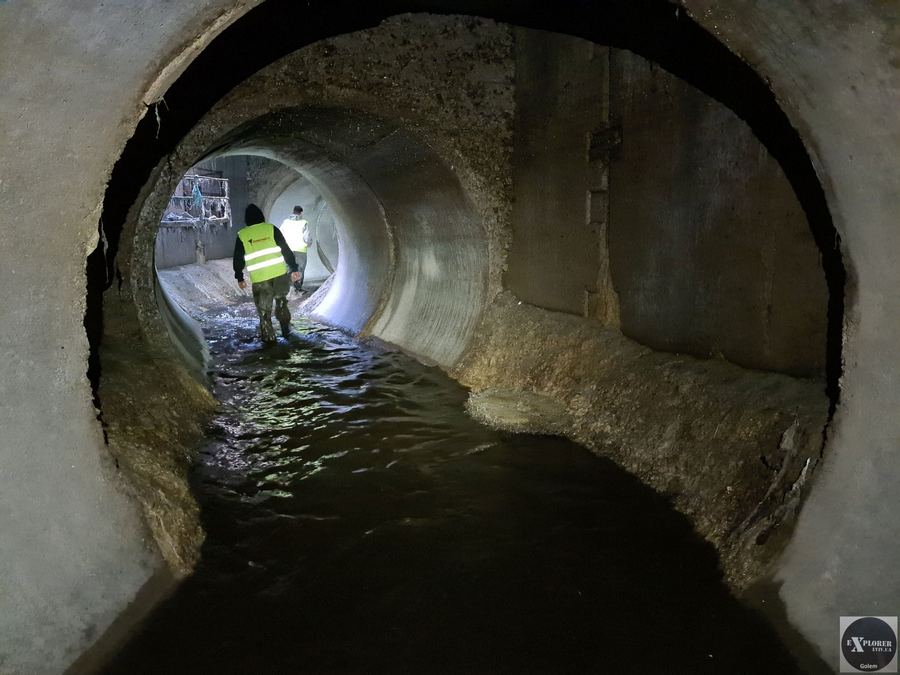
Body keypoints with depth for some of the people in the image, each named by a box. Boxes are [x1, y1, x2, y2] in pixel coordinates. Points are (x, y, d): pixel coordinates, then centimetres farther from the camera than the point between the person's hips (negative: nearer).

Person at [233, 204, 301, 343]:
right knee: (281, 300, 24)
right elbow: (286, 250, 0)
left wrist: (239, 278, 20)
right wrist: (294, 268, 5)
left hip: (259, 279, -1)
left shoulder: (242, 235, 3)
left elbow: (238, 259, 9)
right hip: (280, 274, 1)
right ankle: (286, 328, 20)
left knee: (264, 309, 12)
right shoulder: (271, 228, 1)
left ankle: (268, 336, 15)